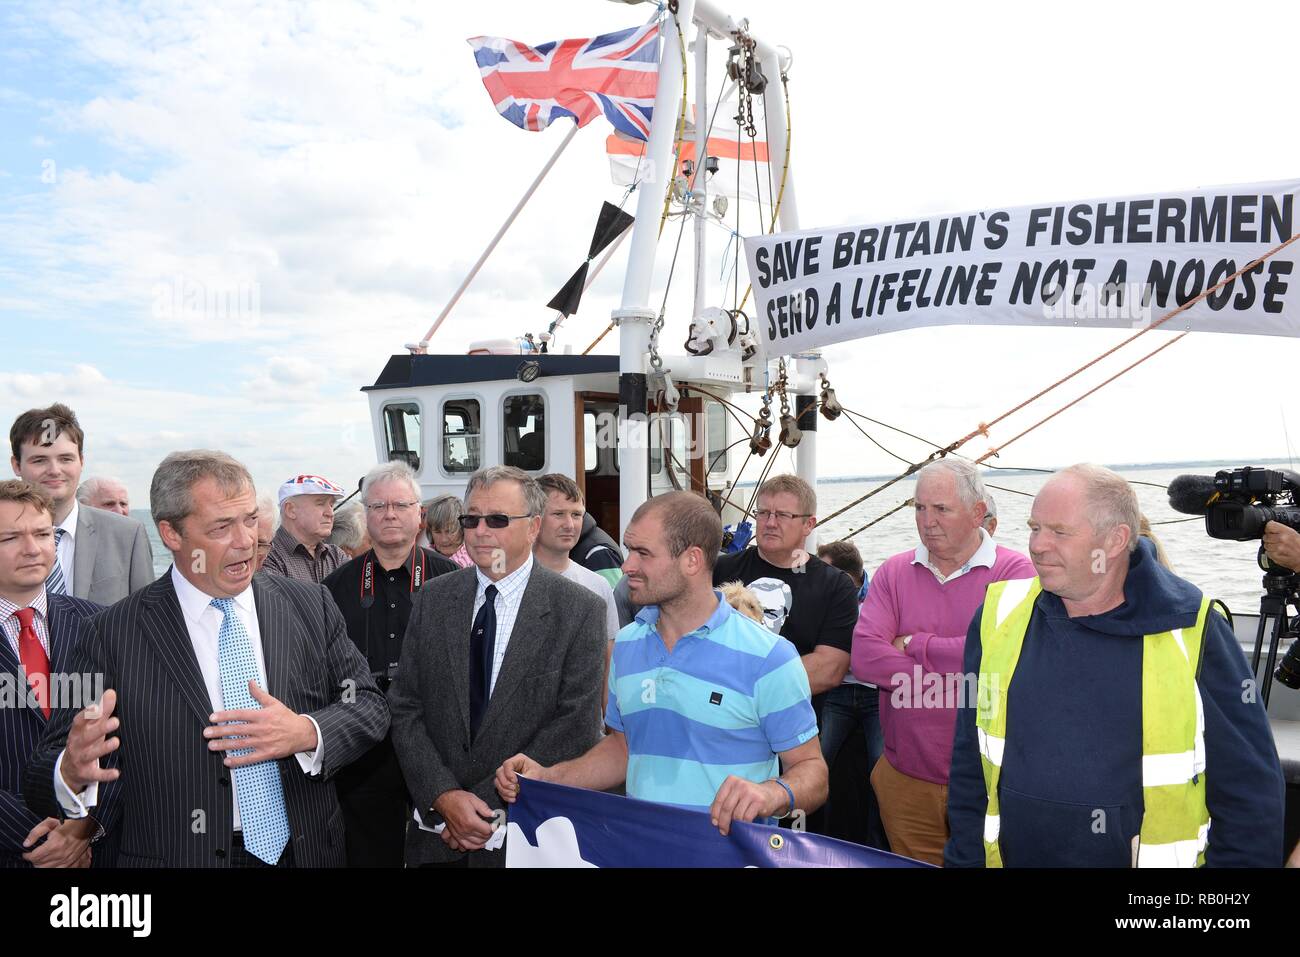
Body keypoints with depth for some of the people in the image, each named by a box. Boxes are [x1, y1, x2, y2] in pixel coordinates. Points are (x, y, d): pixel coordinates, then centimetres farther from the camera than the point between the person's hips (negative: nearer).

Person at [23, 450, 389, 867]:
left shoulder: (311, 605, -4)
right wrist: (73, 773, -32)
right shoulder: (112, 635, -10)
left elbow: (369, 706, -2)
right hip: (177, 857, -2)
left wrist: (307, 733, -21)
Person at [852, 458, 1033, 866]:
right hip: (905, 780, 3)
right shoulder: (894, 572, 4)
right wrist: (960, 681, -15)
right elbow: (864, 657, -9)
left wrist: (915, 644, -11)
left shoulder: (1015, 571, -5)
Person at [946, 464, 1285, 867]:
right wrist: (964, 858, 3)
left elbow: (1249, 789, -7)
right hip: (1012, 854, 3)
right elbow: (969, 767, 3)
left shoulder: (1192, 631, -14)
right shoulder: (1000, 617, -5)